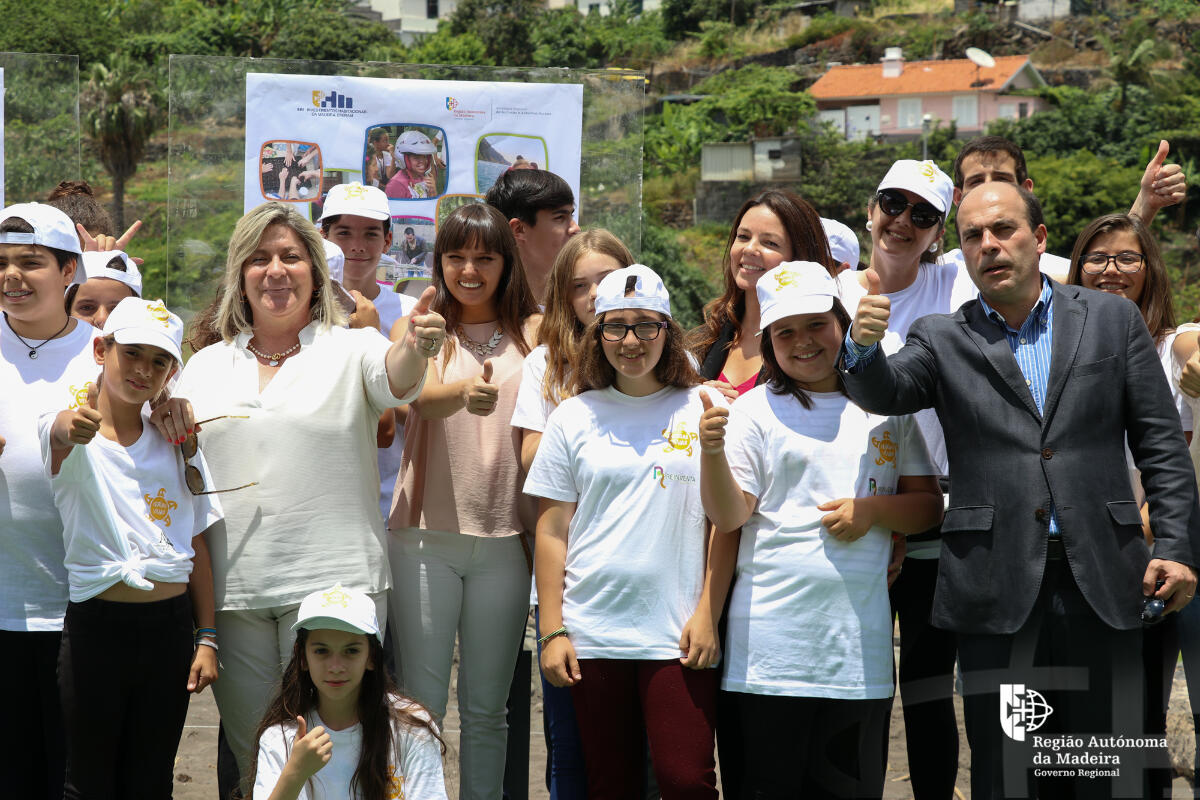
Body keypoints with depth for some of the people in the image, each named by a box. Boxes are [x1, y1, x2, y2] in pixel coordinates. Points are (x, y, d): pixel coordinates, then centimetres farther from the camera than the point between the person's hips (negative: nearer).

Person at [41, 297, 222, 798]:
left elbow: (196, 548, 11)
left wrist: (206, 638, 4)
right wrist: (72, 428, -55)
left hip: (171, 626, 4)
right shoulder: (72, 436, -4)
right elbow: (59, 436, -31)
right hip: (97, 625, -4)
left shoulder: (178, 446, 9)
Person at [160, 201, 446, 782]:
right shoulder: (207, 365, 14)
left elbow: (394, 381, -19)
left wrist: (414, 347, -43)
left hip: (332, 580, -3)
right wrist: (166, 415, -3)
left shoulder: (351, 348, 2)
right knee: (248, 749, 10)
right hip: (231, 586, 4)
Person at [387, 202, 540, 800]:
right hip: (425, 534, -2)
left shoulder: (533, 333, 8)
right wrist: (466, 392, -37)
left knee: (487, 709, 9)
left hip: (505, 537, 2)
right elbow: (421, 398, -18)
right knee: (422, 704, 0)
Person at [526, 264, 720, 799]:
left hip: (678, 634, -2)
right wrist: (551, 631, 3)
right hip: (592, 634, 2)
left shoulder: (703, 410, 4)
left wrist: (707, 613, -5)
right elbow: (552, 531, 8)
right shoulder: (573, 418, 7)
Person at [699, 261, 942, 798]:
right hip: (771, 648, -2)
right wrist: (712, 451, -21)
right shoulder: (755, 409, 3)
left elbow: (929, 505, 12)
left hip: (860, 645, 2)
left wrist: (872, 510, -6)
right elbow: (729, 517, -4)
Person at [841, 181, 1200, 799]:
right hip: (999, 588, 0)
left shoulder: (1112, 319, 9)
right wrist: (863, 346, -30)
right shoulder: (941, 340, 9)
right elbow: (884, 393, -9)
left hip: (1101, 581, 0)